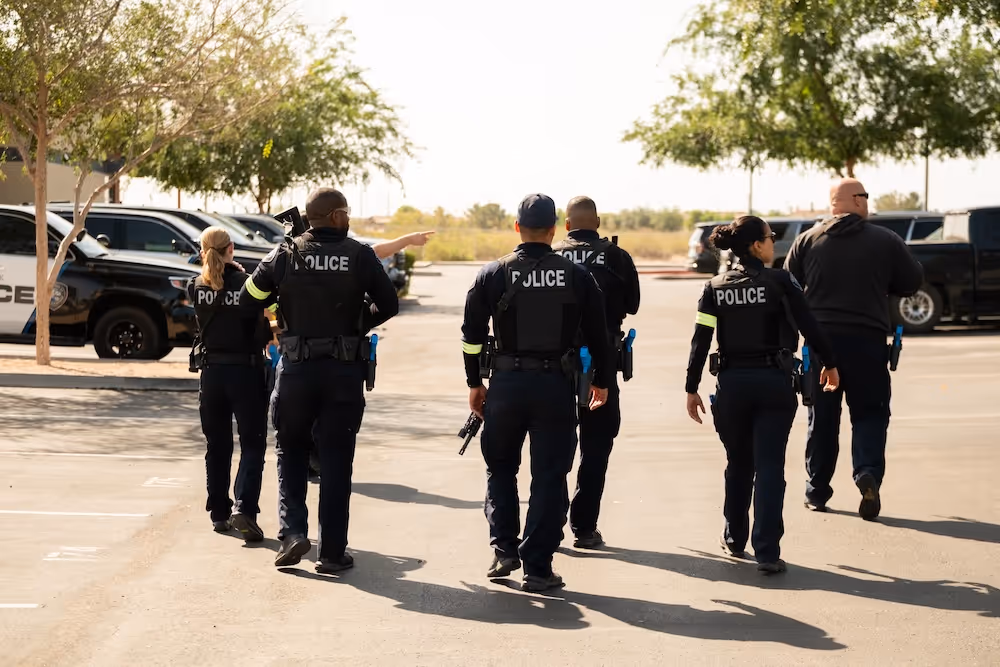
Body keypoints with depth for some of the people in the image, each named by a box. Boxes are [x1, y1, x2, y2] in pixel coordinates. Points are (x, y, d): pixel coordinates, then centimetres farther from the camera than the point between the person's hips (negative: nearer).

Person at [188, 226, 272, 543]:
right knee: (252, 444, 3)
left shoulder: (196, 287, -3)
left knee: (217, 445, 15)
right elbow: (262, 333, -7)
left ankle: (219, 513, 20)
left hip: (211, 371, 3)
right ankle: (244, 508, -14)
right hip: (246, 371, -3)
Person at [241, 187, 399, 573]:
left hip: (296, 367, 1)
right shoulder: (360, 256, -5)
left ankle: (293, 532, 2)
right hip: (344, 371, -1)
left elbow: (248, 298, 2)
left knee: (290, 453, 17)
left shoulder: (286, 255, -2)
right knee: (336, 462, 6)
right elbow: (389, 305, -1)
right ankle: (333, 552, 8)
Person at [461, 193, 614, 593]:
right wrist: (602, 381, 19)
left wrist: (475, 383, 13)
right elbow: (598, 334, 6)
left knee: (500, 468, 20)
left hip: (507, 383, 0)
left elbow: (473, 333, 2)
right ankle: (537, 567, 5)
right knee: (549, 477, 5)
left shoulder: (494, 274, -1)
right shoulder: (577, 276, 0)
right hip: (557, 385, 0)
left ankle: (504, 549, 12)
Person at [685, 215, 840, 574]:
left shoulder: (716, 288, 2)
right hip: (773, 383, -3)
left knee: (738, 464, 19)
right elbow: (809, 325, -8)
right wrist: (830, 364, 5)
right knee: (770, 467, -2)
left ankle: (735, 539, 32)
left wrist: (692, 388, 4)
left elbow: (700, 342, -1)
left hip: (732, 384, 3)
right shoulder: (779, 281, -7)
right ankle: (767, 552, -7)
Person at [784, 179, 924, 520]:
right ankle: (868, 473, -16)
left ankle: (817, 491, 15)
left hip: (820, 338, 2)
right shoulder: (886, 241, -3)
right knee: (869, 413, 7)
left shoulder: (807, 241, 1)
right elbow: (913, 282, 4)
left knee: (822, 417, 11)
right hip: (868, 340, -2)